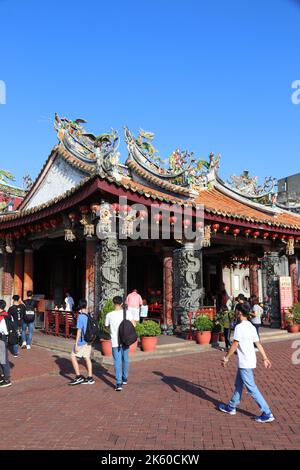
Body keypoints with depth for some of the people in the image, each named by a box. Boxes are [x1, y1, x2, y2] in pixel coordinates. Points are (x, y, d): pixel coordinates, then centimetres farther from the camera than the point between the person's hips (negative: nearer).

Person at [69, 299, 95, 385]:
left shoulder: (80, 317, -16)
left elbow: (79, 331, -17)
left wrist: (76, 344, -15)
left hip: (81, 341, -7)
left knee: (73, 357, 3)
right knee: (87, 358, 11)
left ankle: (79, 377, 3)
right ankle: (90, 378, 13)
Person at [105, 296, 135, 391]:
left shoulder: (109, 315, -7)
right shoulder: (127, 312, -7)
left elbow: (107, 327, 7)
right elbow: (133, 324, -10)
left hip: (115, 342, -2)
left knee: (117, 362, 1)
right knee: (125, 360, 20)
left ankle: (119, 383, -7)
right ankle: (124, 378, 36)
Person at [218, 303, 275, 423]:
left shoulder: (239, 327, -19)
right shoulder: (251, 326, 7)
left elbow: (235, 345, -19)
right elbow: (258, 343, 9)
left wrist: (226, 358, -10)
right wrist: (265, 358, 13)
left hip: (244, 363, -9)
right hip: (250, 361, 9)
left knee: (251, 388, -1)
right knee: (238, 385, 20)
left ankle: (267, 414, 2)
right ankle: (231, 407, 33)